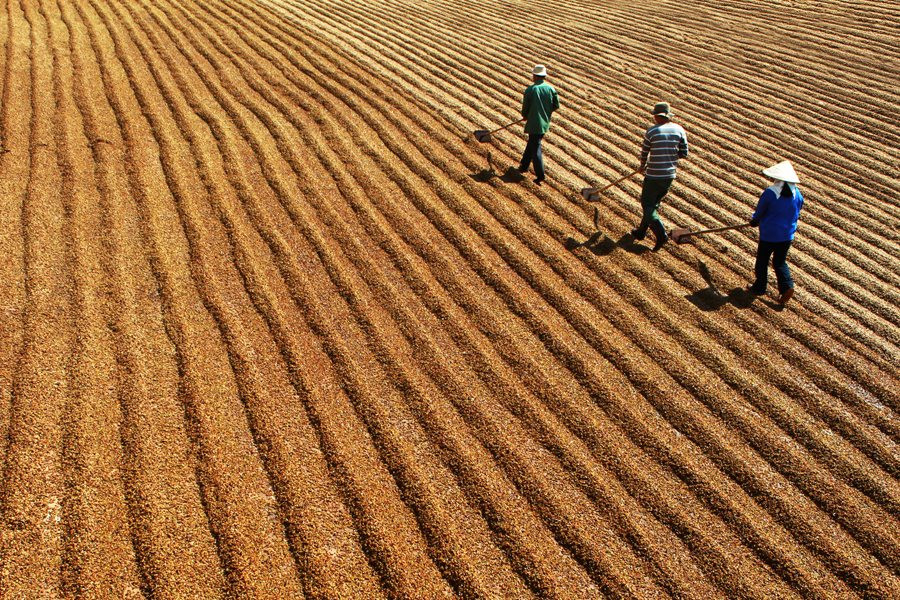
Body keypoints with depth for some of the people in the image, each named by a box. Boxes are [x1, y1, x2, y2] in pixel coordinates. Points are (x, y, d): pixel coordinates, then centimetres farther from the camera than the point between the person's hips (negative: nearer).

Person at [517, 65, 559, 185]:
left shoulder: (530, 89, -14)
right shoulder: (550, 89, -1)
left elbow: (525, 106, -6)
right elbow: (556, 105, 4)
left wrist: (525, 116, 16)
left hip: (534, 123, -6)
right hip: (545, 123, 6)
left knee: (536, 149, -2)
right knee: (532, 144, 23)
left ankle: (540, 176, -4)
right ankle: (524, 166, 35)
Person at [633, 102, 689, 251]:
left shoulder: (652, 131, -11)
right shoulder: (679, 130, 0)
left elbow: (644, 153, 1)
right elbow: (684, 153, 3)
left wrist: (642, 166, 20)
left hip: (653, 175, -5)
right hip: (670, 175, 5)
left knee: (647, 205, 4)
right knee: (654, 204, 19)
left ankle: (661, 234, -12)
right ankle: (641, 232, 31)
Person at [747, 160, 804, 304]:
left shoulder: (770, 193, -19)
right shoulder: (797, 194, -5)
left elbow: (759, 212, -8)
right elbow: (796, 214, 9)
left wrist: (754, 221, 14)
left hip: (768, 234, -4)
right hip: (787, 235, 4)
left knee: (762, 261, 14)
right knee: (780, 262, 18)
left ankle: (759, 287, 24)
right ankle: (787, 286, 2)